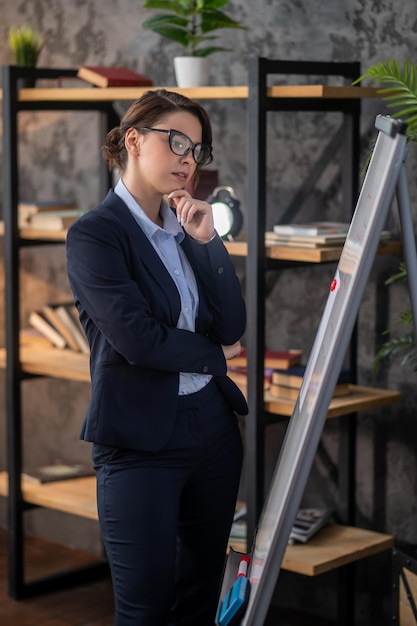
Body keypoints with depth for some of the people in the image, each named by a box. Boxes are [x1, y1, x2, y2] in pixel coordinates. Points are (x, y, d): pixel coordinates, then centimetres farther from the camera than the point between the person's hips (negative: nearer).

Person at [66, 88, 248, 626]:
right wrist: (215, 354, -2)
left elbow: (234, 325, 2)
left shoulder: (190, 229, 11)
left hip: (214, 423, 6)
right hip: (142, 439, -6)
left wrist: (207, 241, -8)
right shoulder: (94, 234, -9)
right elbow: (136, 338, -17)